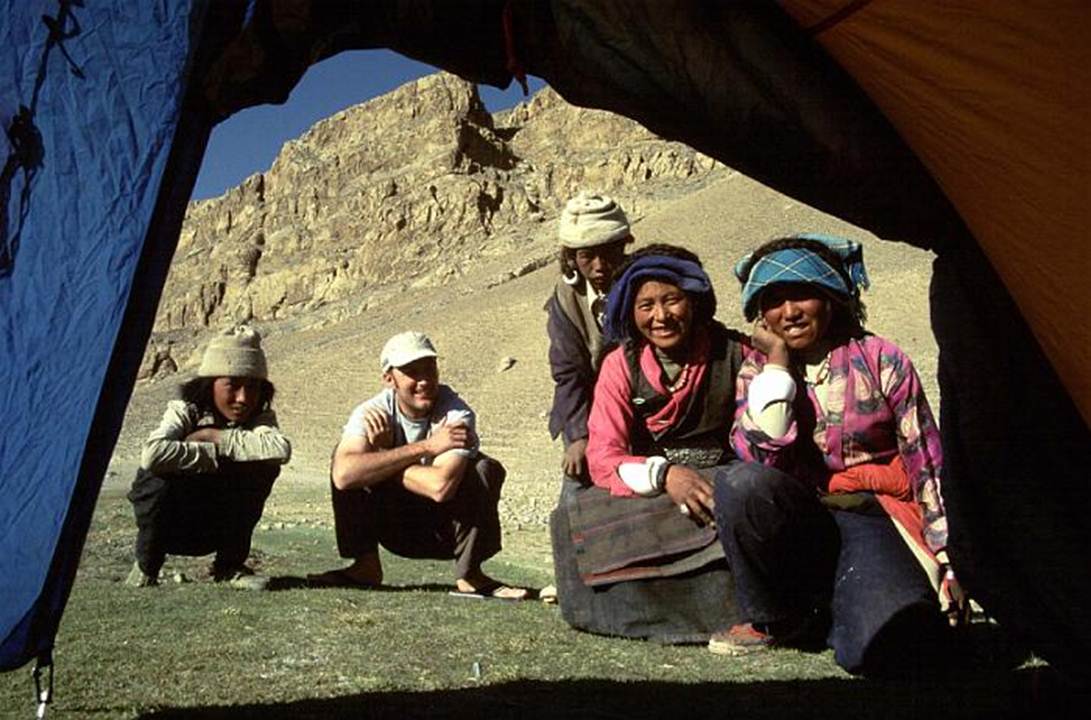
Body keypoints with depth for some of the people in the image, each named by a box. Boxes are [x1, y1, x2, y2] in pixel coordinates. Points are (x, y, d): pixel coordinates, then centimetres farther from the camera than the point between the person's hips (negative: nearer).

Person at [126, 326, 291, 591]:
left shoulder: (259, 417, -12)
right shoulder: (183, 411, -19)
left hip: (216, 529, 3)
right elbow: (152, 454, -41)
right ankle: (147, 565, -7)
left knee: (263, 465, -23)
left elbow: (282, 449, -37)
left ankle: (230, 565, -7)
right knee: (162, 473, -35)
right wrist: (213, 454, -32)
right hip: (169, 525, -2)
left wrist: (217, 437, -31)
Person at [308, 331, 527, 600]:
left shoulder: (456, 415, -23)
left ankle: (469, 575, -14)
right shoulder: (373, 413, -16)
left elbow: (441, 486, -39)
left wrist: (381, 459, -25)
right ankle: (365, 566, -10)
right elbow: (343, 475, -37)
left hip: (446, 528, -1)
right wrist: (425, 447, -36)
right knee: (349, 455, -19)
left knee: (486, 469, -28)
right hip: (394, 526, 2)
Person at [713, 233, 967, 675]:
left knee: (889, 644, -32)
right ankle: (777, 620, -7)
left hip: (873, 517, -2)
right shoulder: (758, 369, 5)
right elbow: (756, 457, -13)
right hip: (798, 521, 2)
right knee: (741, 488, -34)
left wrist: (948, 561, 0)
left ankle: (830, 606, 6)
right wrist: (777, 365, -11)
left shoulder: (880, 361, 2)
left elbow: (927, 465, 4)